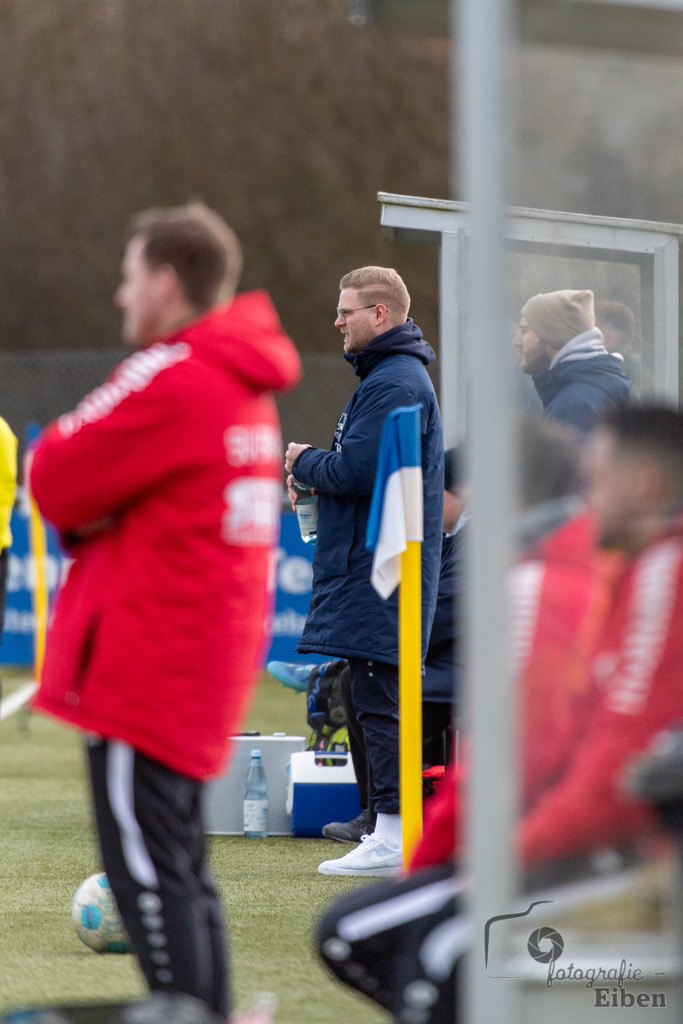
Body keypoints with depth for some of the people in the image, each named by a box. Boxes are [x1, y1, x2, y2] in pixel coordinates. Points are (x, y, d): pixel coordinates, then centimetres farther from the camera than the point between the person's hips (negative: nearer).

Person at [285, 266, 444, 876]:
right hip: (377, 567, 11)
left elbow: (357, 470, -23)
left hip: (379, 572, -11)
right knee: (378, 703, 11)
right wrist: (315, 473, 9)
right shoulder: (391, 374, 20)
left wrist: (304, 461, -4)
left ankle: (393, 837, -11)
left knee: (379, 703, -10)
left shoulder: (394, 384, -14)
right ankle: (395, 834, 13)